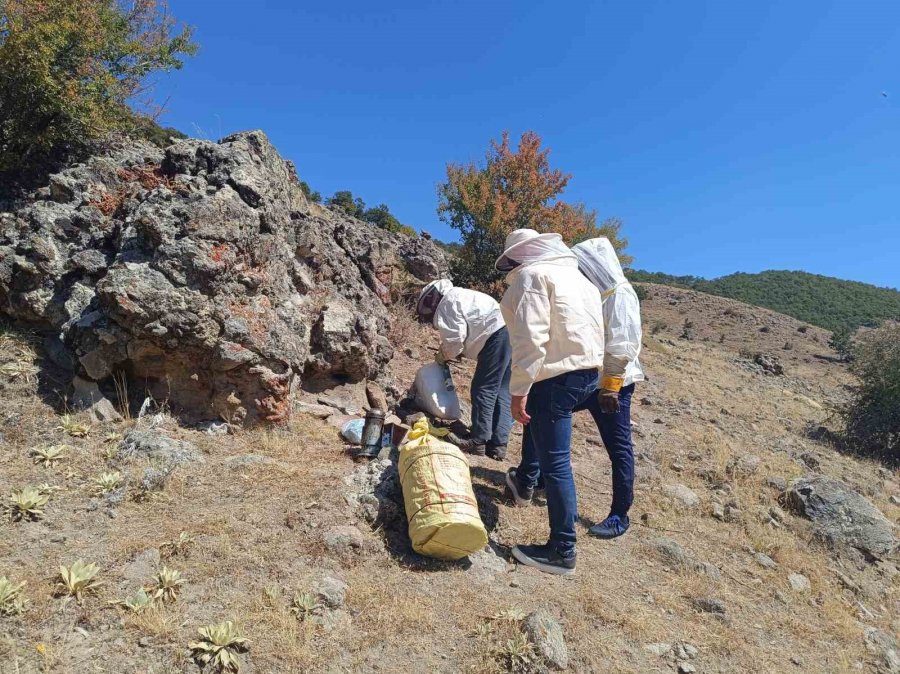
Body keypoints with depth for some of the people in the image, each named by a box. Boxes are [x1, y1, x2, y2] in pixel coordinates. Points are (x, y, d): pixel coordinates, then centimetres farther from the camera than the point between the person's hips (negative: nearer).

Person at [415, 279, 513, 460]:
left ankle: (478, 441, 3)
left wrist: (442, 356, 9)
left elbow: (455, 339, -9)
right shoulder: (459, 297, 28)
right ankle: (498, 445, 11)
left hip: (498, 335, -10)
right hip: (513, 333, 10)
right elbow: (467, 338, 25)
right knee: (502, 393, 9)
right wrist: (447, 354, 16)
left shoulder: (448, 302, -2)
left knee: (483, 390, -3)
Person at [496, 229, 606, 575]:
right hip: (588, 371, 10)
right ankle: (525, 482, 48)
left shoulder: (532, 276, -7)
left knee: (556, 463, -3)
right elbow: (595, 329, 19)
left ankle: (563, 551, 5)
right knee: (535, 416, 34)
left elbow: (530, 338, -20)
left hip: (557, 376, -10)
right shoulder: (577, 275, 20)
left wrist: (519, 390, -19)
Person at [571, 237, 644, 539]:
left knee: (618, 448, -2)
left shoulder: (621, 296, -13)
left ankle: (620, 516, 8)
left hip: (612, 384, -10)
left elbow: (623, 347, -21)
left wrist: (611, 385, -23)